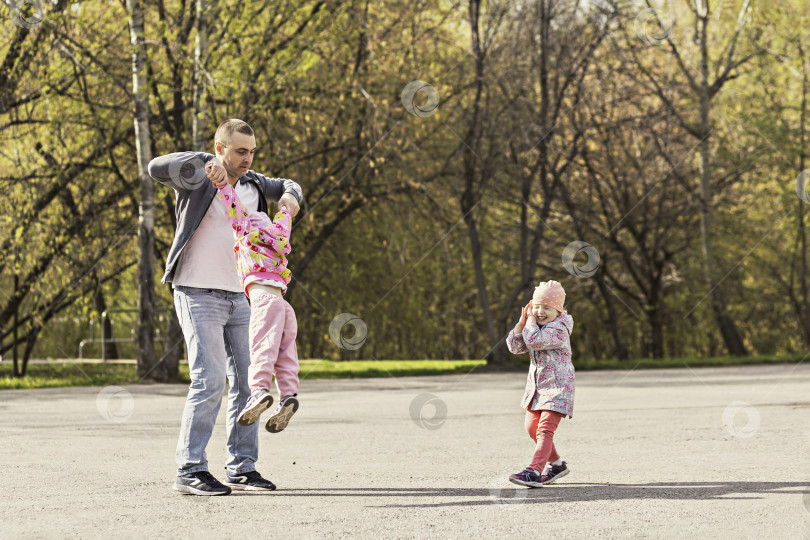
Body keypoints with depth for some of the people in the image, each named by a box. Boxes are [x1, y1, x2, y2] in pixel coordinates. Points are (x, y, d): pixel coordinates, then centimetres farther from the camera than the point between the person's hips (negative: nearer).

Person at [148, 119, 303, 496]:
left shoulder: (252, 184, 11)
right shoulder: (197, 180, -8)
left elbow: (287, 186, 29)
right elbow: (157, 168, -26)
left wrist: (290, 197, 5)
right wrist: (204, 164, -33)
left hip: (237, 298, 7)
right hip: (197, 295, -7)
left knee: (248, 381, 4)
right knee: (210, 380, -16)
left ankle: (241, 468, 11)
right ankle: (189, 471, -11)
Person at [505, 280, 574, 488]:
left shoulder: (559, 328, -17)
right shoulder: (535, 326, 10)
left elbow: (534, 341, -31)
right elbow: (514, 347, 3)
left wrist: (531, 321, -14)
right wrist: (522, 322, -8)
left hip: (557, 386, -10)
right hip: (536, 385, 10)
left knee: (545, 429, -18)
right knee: (532, 427, 16)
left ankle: (534, 471, -29)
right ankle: (557, 464, 32)